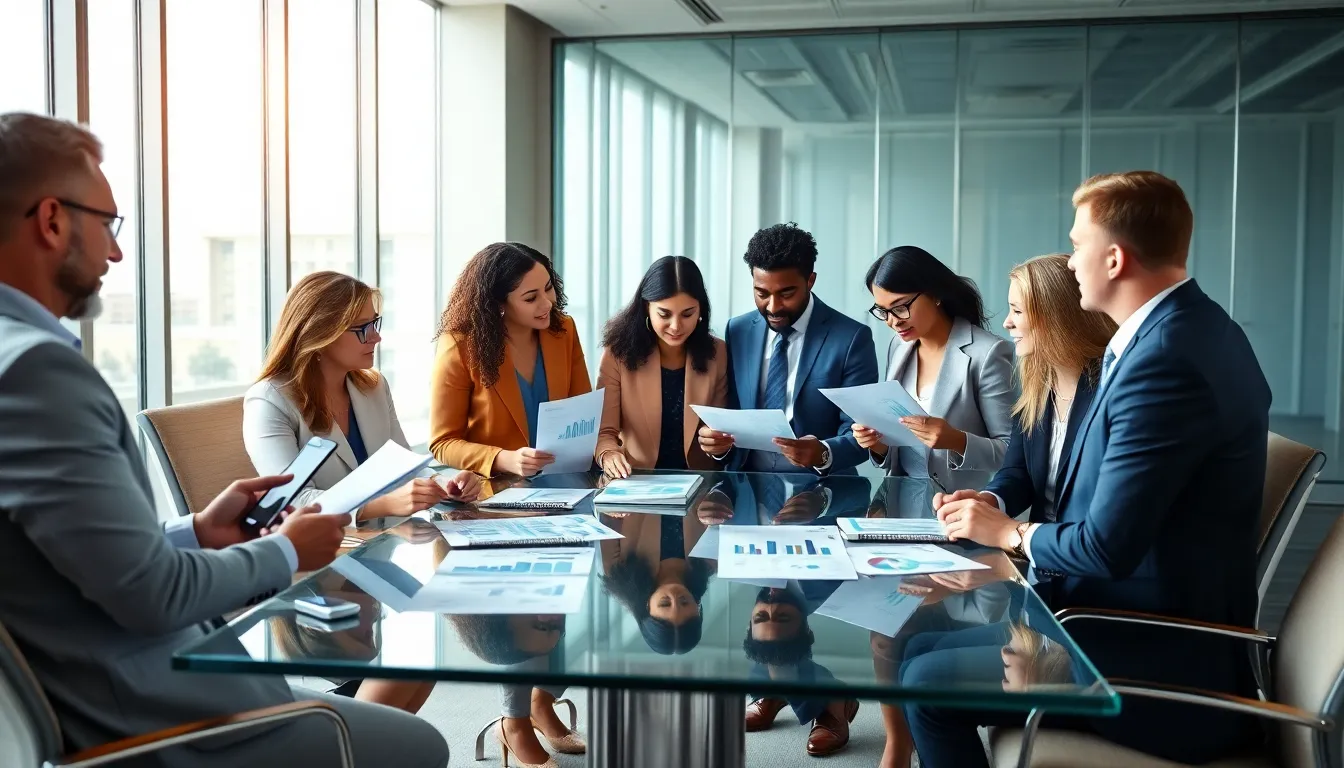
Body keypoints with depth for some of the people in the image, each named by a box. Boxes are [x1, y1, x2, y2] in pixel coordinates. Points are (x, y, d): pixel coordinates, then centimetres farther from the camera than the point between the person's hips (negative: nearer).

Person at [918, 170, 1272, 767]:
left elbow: (1107, 548, -25)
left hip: (1163, 663, -10)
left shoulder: (1165, 360, -26)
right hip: (1173, 624, 10)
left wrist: (1010, 532, -7)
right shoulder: (1191, 325, 6)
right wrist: (1006, 517, 1)